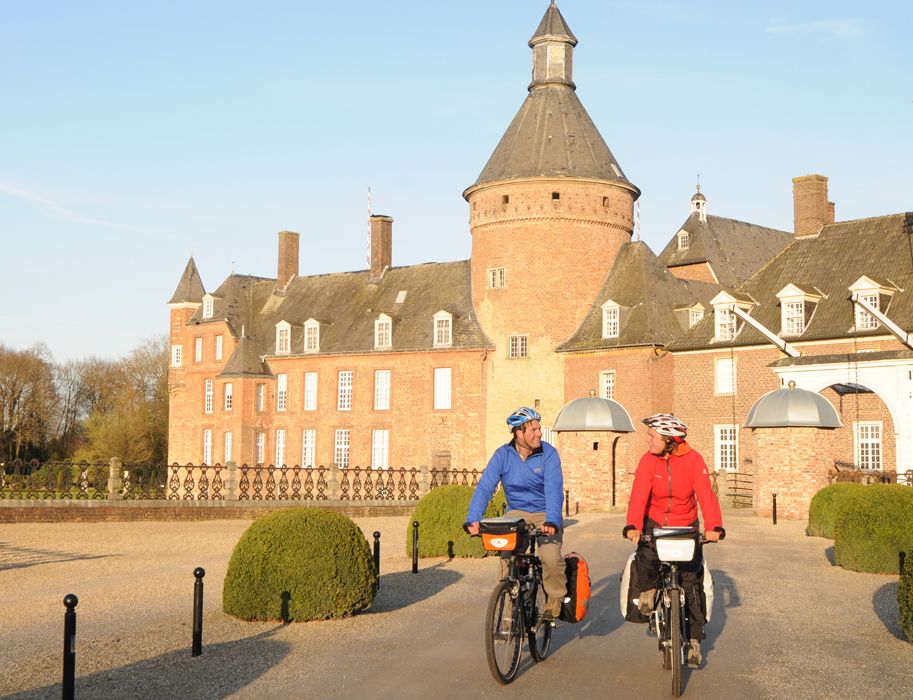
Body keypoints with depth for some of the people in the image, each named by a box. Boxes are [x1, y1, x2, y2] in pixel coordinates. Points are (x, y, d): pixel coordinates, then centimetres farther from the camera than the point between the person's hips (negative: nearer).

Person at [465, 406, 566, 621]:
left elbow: (554, 489, -22)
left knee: (550, 558, -25)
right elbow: (485, 487, -15)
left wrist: (551, 521, -39)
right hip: (516, 513, 2)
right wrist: (473, 519, -30)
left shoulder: (548, 454, -11)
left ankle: (556, 599, 4)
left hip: (544, 514, -2)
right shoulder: (503, 455, -6)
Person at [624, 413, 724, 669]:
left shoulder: (693, 460, -14)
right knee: (646, 554, -30)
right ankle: (647, 590, 3)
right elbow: (639, 494, -21)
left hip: (686, 526, 0)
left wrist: (713, 527, -39)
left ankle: (695, 639, 8)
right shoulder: (648, 460, -10)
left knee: (692, 581, -5)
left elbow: (706, 494, -24)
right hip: (655, 523, 0)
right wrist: (633, 526, -37)